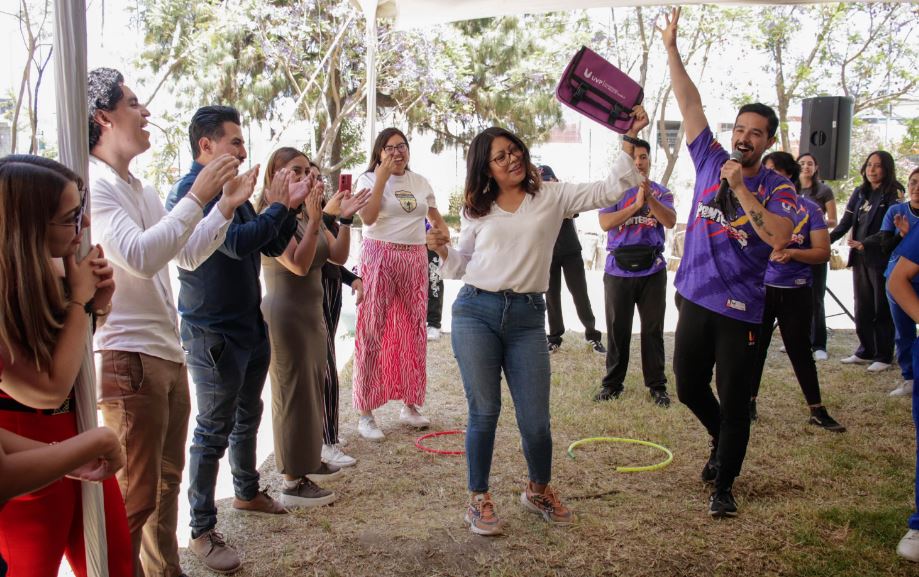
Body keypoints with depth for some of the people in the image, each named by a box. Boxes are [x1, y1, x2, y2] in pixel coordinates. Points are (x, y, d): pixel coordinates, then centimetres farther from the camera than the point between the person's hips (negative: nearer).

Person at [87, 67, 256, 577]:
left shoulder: (138, 188, 16)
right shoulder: (93, 185, -13)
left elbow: (188, 254, 19)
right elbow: (140, 256, -25)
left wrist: (226, 206, 8)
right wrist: (197, 197, -21)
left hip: (167, 355, 10)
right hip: (125, 360, -9)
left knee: (165, 484, 20)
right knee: (135, 499, -3)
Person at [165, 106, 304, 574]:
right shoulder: (190, 192, -17)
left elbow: (272, 246, 12)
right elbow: (237, 243, -29)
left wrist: (289, 206, -2)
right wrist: (278, 207, -16)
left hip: (250, 326, 9)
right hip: (213, 333, -9)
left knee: (247, 417, 22)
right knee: (213, 431, -2)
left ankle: (247, 492, 41)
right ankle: (202, 532, 10)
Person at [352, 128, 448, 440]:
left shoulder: (421, 182, 14)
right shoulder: (368, 179, -1)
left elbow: (435, 217, 23)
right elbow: (367, 217, -17)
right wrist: (382, 177, -17)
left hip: (415, 259, 5)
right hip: (379, 256, -5)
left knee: (413, 331, 9)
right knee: (372, 331, -5)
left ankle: (410, 404, 22)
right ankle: (365, 413, 2)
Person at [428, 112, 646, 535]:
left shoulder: (552, 197, 6)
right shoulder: (477, 211, 9)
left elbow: (610, 191, -1)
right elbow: (459, 267, 16)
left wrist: (629, 141, -9)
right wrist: (441, 249, -5)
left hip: (527, 316, 0)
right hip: (476, 312, 0)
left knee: (536, 419, 2)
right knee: (484, 412, 2)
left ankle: (539, 490, 30)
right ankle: (479, 499, 20)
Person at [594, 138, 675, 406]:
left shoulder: (661, 192, 7)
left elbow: (670, 221, -10)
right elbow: (605, 223, -11)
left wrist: (649, 198, -25)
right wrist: (636, 205, -20)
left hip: (652, 270, 1)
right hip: (618, 270, 0)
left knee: (653, 329, 6)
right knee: (617, 330, 6)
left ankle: (657, 385, 15)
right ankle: (612, 383, 17)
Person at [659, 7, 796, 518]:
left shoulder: (778, 189, -5)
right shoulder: (711, 160, 5)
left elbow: (778, 236, -24)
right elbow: (690, 103, 3)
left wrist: (741, 188, -24)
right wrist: (671, 47, 1)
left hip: (740, 308, -4)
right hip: (695, 298, 4)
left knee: (734, 402, 3)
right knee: (689, 388, 15)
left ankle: (724, 485, 19)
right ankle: (722, 442, 44)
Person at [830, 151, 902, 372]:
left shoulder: (893, 195, -8)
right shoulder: (859, 193, 10)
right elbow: (845, 224, 8)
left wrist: (865, 244, -28)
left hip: (881, 259, -6)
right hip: (860, 258, 6)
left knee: (882, 310, 3)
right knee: (862, 308, 12)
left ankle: (884, 357, 13)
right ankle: (865, 352, 23)